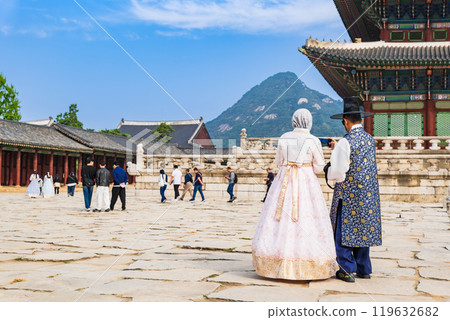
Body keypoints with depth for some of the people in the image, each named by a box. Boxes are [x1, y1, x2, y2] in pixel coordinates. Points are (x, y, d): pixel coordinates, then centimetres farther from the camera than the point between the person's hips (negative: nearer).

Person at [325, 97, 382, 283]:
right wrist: (337, 148, 28)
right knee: (364, 229, 15)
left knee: (344, 231, 3)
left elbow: (338, 172, -18)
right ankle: (364, 269, 22)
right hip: (369, 194, 7)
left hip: (348, 194, -7)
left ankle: (347, 270, 4)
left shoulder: (345, 142, -16)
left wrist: (327, 169, 3)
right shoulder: (370, 139, 6)